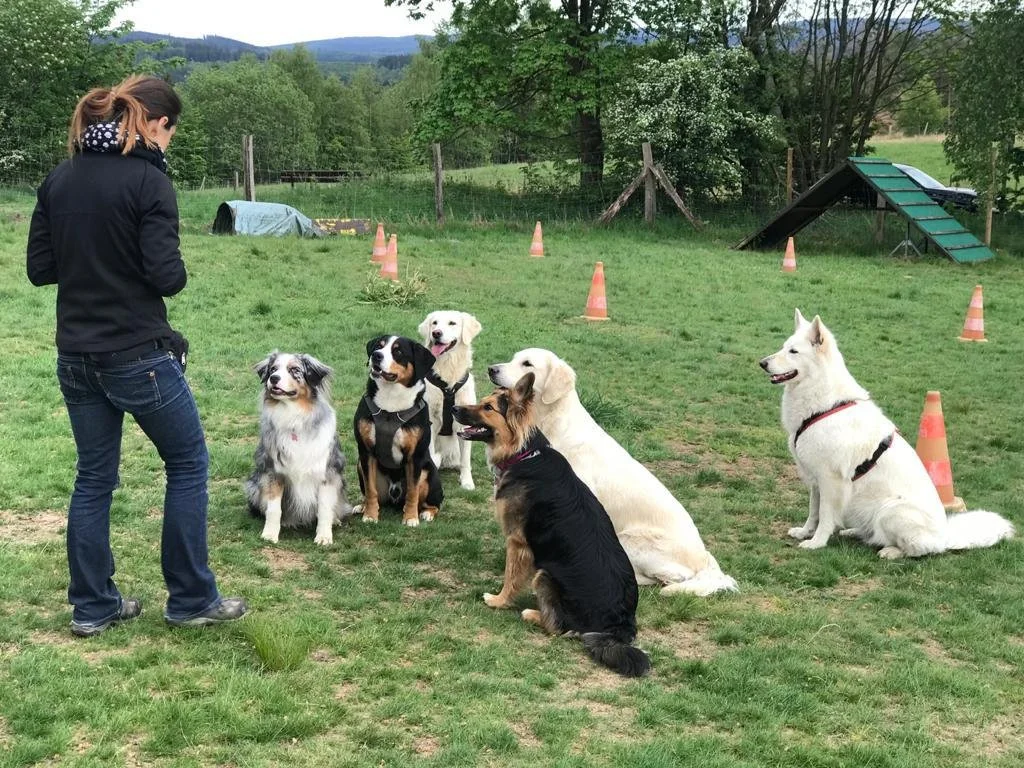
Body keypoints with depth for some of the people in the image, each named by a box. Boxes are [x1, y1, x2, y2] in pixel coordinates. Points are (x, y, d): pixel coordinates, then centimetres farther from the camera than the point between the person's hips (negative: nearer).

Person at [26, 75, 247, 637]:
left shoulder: (59, 180, 5)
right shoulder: (148, 180, -14)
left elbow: (39, 268, 7)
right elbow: (166, 276, -19)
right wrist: (174, 268, 2)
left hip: (76, 357, 7)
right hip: (138, 355, -6)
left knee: (93, 476, 16)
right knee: (187, 464, 10)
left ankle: (92, 607, 22)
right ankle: (191, 600, 15)